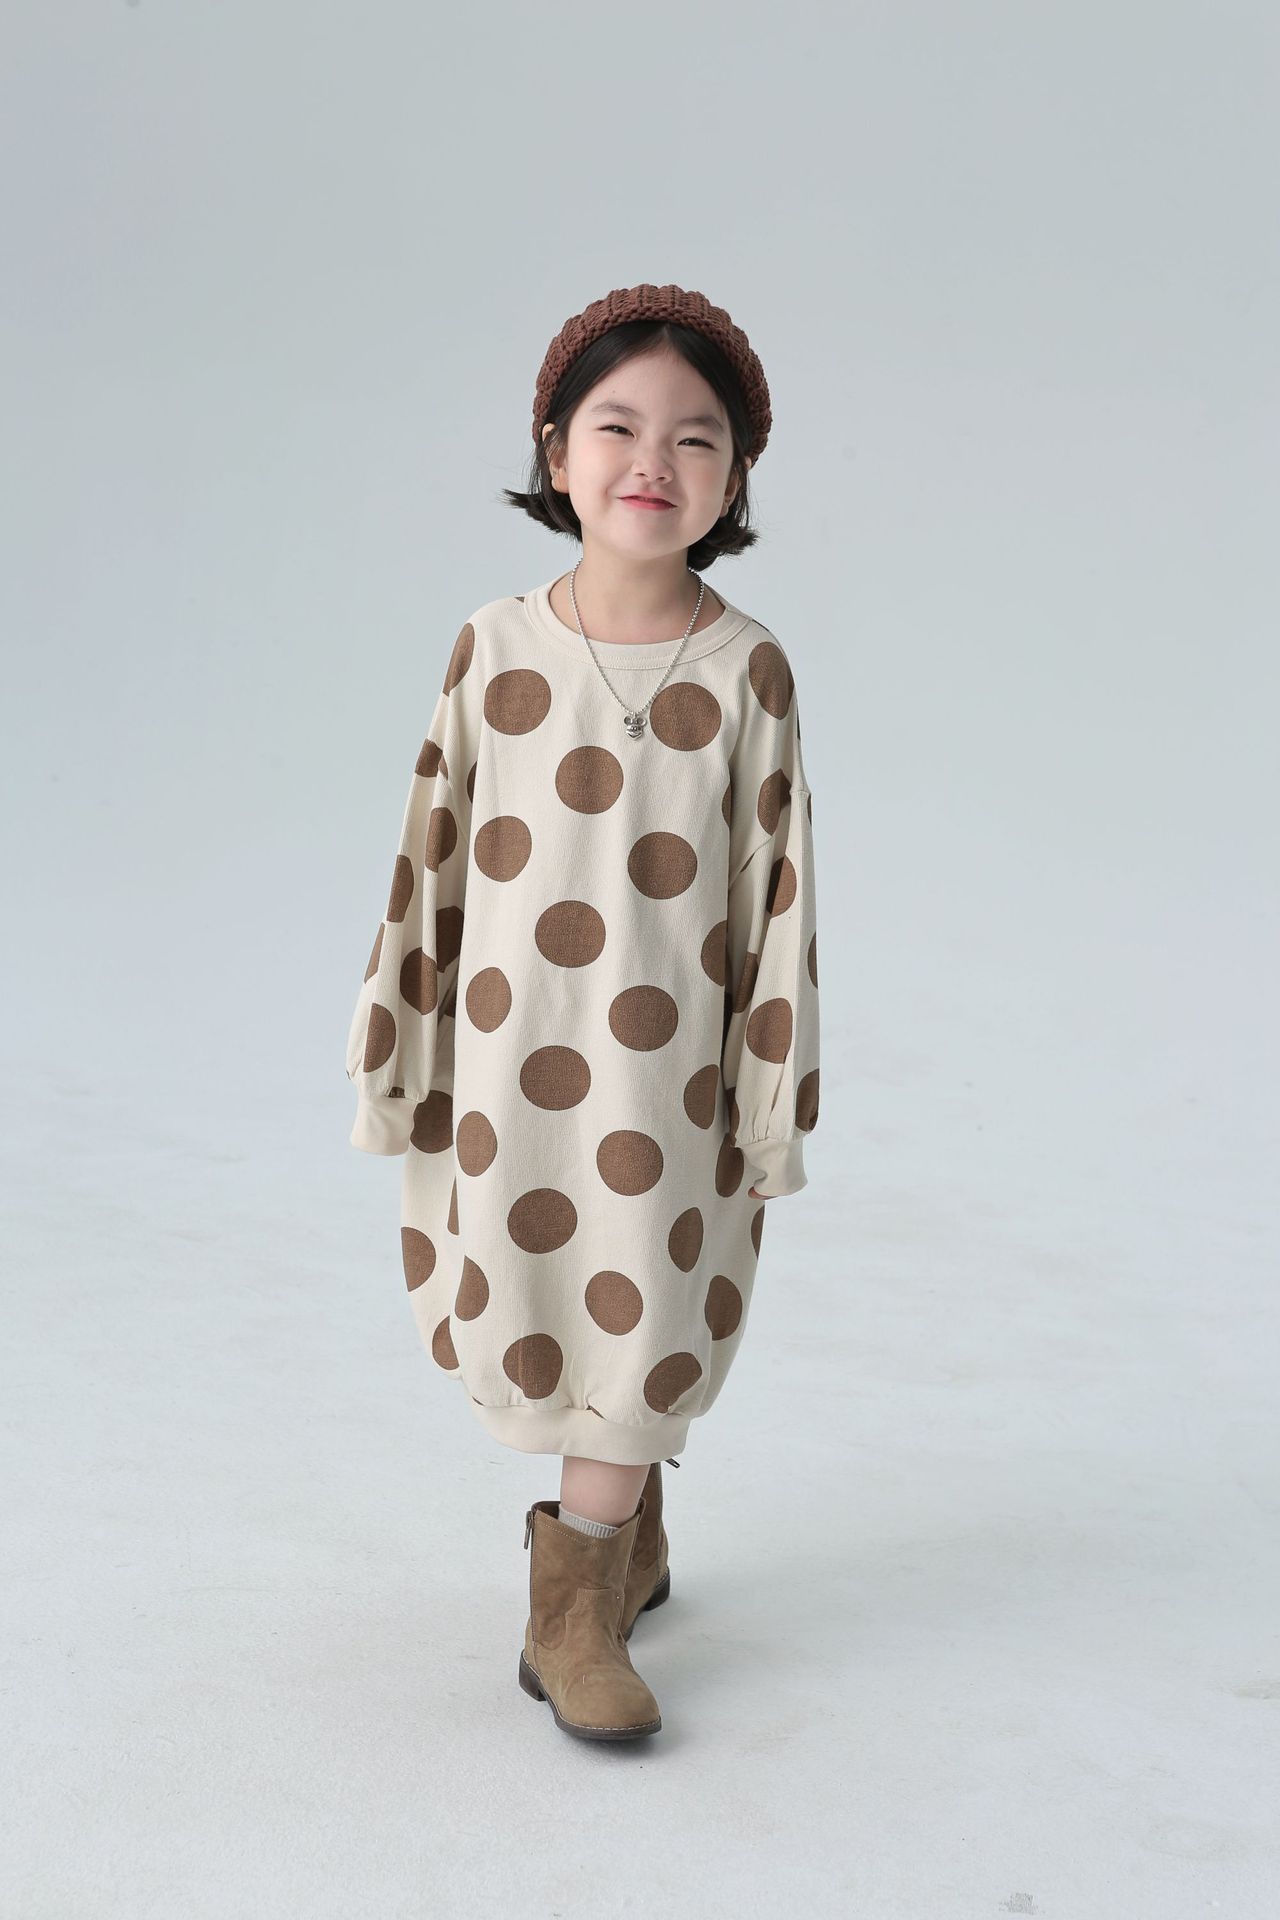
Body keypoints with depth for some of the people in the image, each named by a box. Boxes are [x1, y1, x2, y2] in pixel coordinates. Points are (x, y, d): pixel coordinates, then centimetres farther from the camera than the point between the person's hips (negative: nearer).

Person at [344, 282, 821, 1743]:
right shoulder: (494, 648, -4)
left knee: (639, 1316, 5)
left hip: (665, 1068, -2)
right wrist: (401, 1064, 4)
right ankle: (629, 1532, 40)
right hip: (508, 1059, 2)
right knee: (540, 1317, 14)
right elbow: (430, 860, 1)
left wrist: (770, 1106, -3)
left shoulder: (746, 669, -8)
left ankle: (575, 1604, 23)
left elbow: (776, 892, -4)